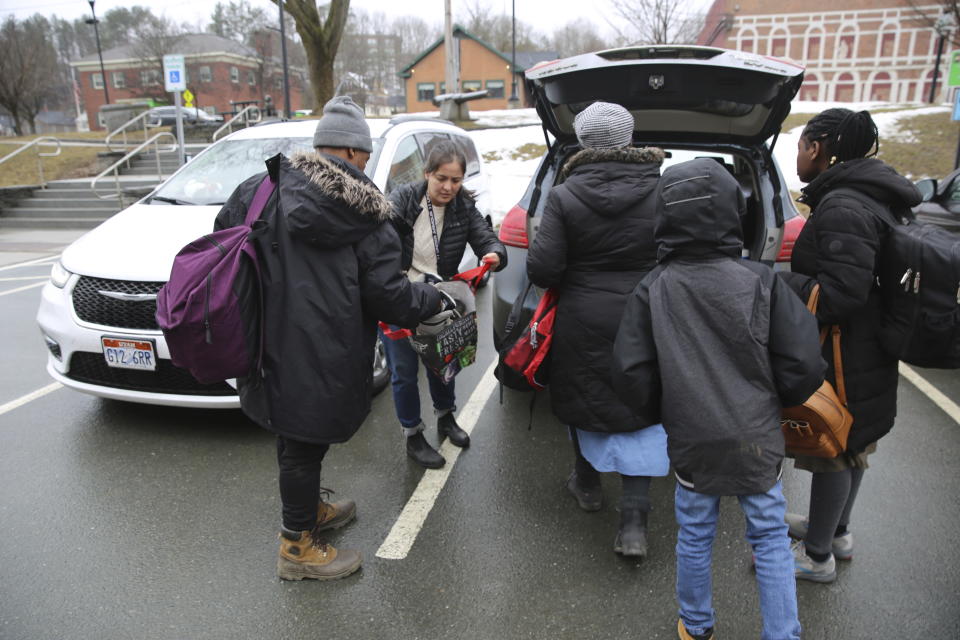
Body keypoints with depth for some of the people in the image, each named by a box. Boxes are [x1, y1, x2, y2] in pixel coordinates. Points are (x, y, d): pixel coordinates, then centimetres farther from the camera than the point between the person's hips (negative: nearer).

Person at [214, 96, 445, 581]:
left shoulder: (258, 191, 2)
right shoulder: (367, 218, -8)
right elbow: (389, 298, -10)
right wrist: (436, 298, 8)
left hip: (270, 349, 6)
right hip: (322, 357, -6)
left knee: (296, 438, 22)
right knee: (303, 444, 7)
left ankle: (309, 510, 45)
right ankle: (297, 548, 24)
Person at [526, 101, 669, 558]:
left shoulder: (564, 196, -11)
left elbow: (542, 268, -14)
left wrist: (575, 279, 7)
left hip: (582, 323, 0)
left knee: (584, 399, 21)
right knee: (639, 411, 11)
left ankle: (587, 484, 42)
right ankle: (633, 520, 8)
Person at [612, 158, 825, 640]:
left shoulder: (652, 291, -10)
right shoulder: (761, 281, -11)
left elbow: (632, 374, -9)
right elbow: (804, 365, -9)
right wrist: (771, 403, 11)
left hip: (692, 441, 1)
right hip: (757, 439, 0)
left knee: (695, 536, 18)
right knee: (770, 537, 17)